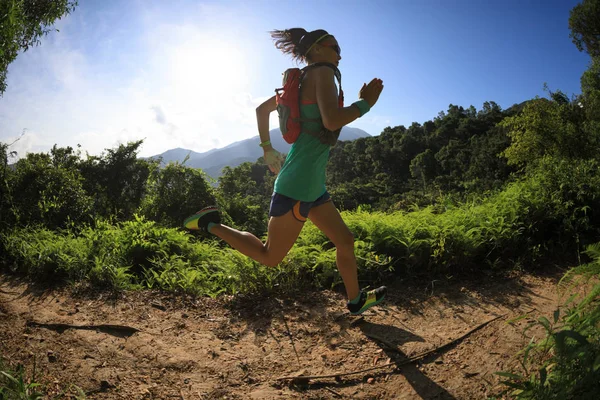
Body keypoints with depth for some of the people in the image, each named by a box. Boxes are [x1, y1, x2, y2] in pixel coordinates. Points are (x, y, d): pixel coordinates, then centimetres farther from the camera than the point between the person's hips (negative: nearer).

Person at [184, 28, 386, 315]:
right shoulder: (321, 73, -9)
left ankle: (356, 301, 34)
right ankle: (212, 225, 12)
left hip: (312, 186, 10)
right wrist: (365, 103, -10)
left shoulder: (300, 82, 16)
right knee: (270, 257, 4)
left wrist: (268, 149, 29)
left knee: (345, 240, 17)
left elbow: (261, 110, 25)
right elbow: (332, 121, -26)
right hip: (298, 186, -10)